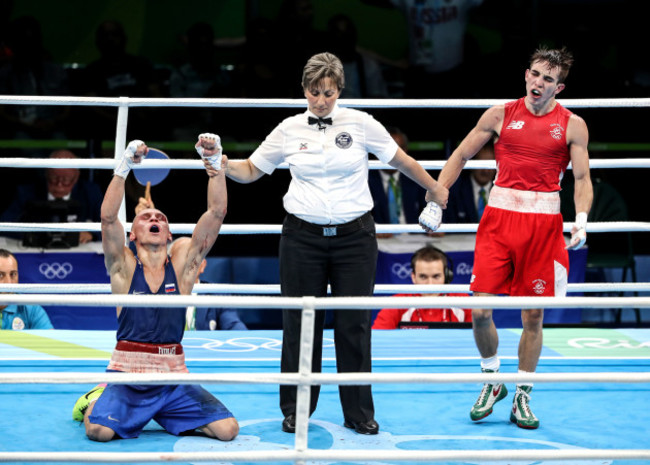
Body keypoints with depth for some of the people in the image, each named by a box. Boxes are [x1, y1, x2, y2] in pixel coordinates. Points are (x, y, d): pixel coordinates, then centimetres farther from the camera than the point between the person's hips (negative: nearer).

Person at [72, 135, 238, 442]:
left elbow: (216, 213, 0)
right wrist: (124, 167, -21)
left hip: (173, 377, 3)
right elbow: (108, 217, -14)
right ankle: (95, 402, 12)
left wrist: (215, 164, -9)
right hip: (127, 374, -2)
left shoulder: (183, 265, 7)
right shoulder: (124, 267, 3)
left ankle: (164, 415, 17)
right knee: (99, 431, -28)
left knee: (227, 429, -13)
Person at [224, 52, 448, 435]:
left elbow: (401, 161, 11)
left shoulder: (361, 124, -1)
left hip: (354, 234, -1)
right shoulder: (289, 130, 3)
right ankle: (296, 410, 16)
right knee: (300, 322, 3)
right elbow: (251, 171, 11)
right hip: (303, 235, 1)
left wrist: (434, 188, 19)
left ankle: (359, 413, 13)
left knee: (354, 324, 1)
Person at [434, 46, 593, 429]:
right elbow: (460, 157, 11)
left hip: (543, 224, -1)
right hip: (498, 218, 1)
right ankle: (492, 382, 19)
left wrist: (582, 219, -18)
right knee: (480, 311, -5)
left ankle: (523, 397, 17)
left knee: (533, 316, 3)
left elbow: (582, 178, -1)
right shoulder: (500, 114, 5)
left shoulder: (572, 125, 2)